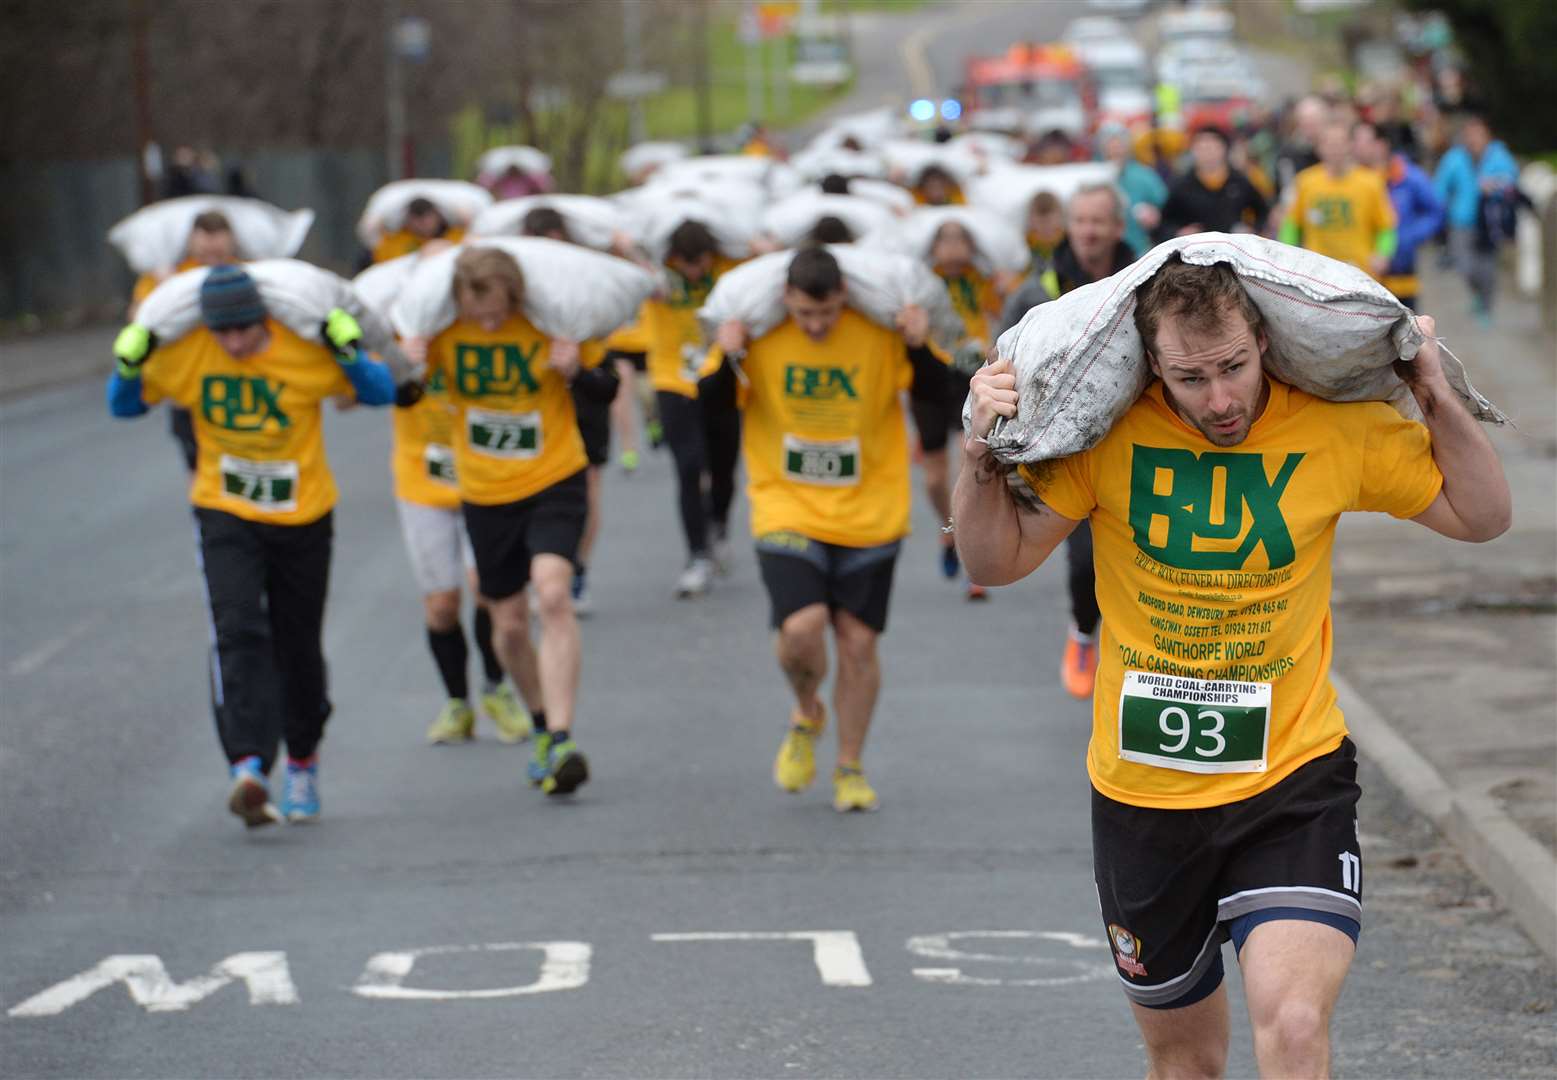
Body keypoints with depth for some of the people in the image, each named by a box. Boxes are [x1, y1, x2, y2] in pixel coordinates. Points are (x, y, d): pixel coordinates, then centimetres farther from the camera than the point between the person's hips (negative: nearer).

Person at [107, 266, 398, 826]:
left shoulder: (305, 351, -15)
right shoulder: (183, 355, -11)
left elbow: (381, 392, -6)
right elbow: (124, 406, 3)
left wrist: (350, 353, -22)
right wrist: (129, 366, -16)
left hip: (303, 517, 0)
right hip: (226, 516, 0)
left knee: (298, 647, 11)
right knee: (238, 634, -21)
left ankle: (302, 765, 34)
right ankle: (248, 766, -31)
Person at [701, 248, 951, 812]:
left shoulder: (880, 335, -8)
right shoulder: (759, 336, -7)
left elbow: (936, 392, -3)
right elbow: (713, 402, -1)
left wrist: (919, 346, -21)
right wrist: (729, 357, -19)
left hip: (869, 518, 1)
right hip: (787, 513, -1)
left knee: (858, 642, 4)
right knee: (801, 627, -19)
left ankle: (850, 768, 22)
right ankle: (806, 713, 15)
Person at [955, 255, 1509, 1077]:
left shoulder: (1338, 428, -6)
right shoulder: (1109, 434, -8)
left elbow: (1481, 516, 5)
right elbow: (998, 560, -4)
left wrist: (1437, 400, -8)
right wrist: (983, 454, -19)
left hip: (1292, 782, -2)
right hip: (1140, 790, 2)